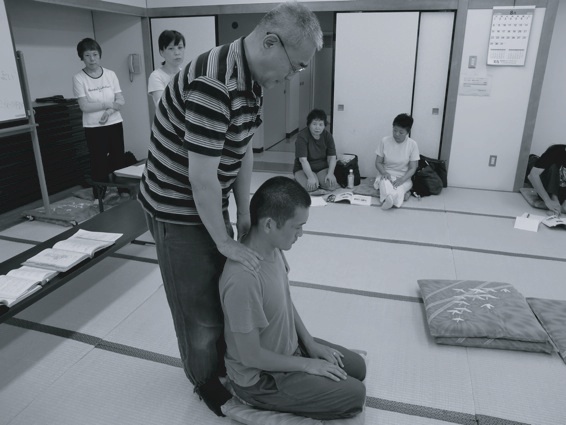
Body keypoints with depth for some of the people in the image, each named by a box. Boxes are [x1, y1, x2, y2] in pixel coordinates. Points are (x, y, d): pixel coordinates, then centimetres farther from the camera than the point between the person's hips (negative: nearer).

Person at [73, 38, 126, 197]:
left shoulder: (111, 74, 3)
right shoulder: (78, 78, -5)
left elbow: (121, 101, 0)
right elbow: (84, 106, -12)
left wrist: (109, 111, -17)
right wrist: (108, 104, -11)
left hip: (115, 124, 3)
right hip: (93, 128, -2)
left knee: (119, 162, 6)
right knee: (99, 165, 3)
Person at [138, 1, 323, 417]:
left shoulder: (252, 80, 0)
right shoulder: (213, 84, -31)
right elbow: (202, 177, -29)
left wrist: (243, 212, 3)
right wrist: (225, 241, -18)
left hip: (211, 204, 9)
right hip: (178, 211, -8)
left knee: (223, 288, 21)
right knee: (199, 307, 9)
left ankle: (221, 360, 45)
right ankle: (206, 380, 35)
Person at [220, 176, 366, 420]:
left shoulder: (273, 248, -10)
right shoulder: (243, 279, -38)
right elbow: (251, 356, -28)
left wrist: (310, 344, 3)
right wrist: (307, 365, -16)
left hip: (289, 347, 8)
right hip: (260, 377, -8)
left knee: (357, 367, 14)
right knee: (355, 395, -8)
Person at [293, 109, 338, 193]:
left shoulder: (327, 135, -3)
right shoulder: (302, 136, -17)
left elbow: (332, 157, -4)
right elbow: (303, 159, -25)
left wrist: (330, 174, -21)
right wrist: (311, 177, -36)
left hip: (323, 168, 3)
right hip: (304, 169, -3)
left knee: (331, 185, -23)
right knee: (310, 187, -30)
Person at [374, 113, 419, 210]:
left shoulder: (412, 144, -7)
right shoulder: (385, 141, -6)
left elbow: (412, 168, -6)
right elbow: (378, 162, 0)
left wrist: (402, 179, -24)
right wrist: (384, 173, -21)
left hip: (403, 178, 0)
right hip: (386, 175, 0)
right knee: (385, 185, -38)